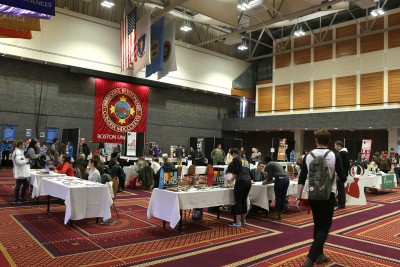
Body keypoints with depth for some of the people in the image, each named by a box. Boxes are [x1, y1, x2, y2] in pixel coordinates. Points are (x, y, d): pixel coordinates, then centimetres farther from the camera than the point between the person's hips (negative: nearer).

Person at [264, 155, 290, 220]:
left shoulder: (268, 165, 6)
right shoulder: (276, 163, 29)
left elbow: (270, 177, 2)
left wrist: (266, 181, 23)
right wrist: (268, 180, 43)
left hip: (280, 179, -7)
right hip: (286, 178, 7)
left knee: (278, 198, 1)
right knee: (283, 197, 11)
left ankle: (276, 215, 8)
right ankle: (280, 214, 18)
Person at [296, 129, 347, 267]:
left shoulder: (308, 156, -1)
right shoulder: (334, 156, -9)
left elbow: (302, 179, -3)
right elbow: (343, 179, -9)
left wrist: (298, 197, 1)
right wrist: (334, 175, 14)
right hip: (327, 195, -3)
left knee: (317, 225, 19)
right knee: (324, 227, 0)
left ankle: (319, 255, 28)